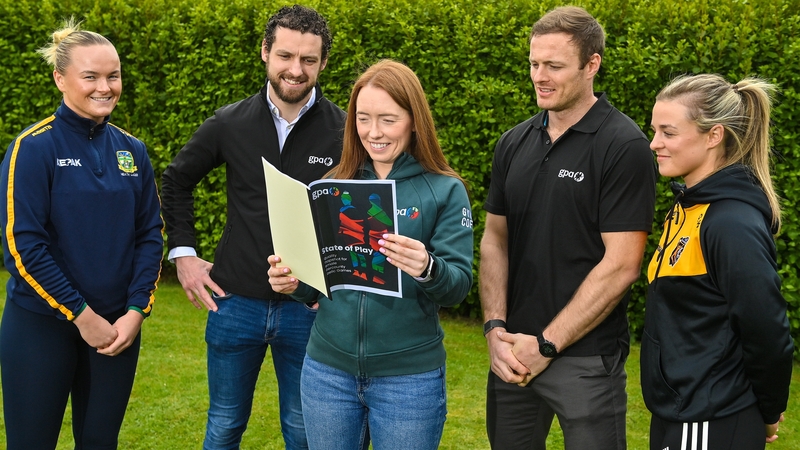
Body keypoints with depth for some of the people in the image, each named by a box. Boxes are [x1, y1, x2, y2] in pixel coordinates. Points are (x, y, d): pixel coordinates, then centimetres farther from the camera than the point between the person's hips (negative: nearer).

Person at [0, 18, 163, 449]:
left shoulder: (131, 150, 4)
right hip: (40, 327, -4)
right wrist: (81, 315, -13)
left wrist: (136, 311, -5)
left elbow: (150, 234, 6)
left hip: (118, 329, 4)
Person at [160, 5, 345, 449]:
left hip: (309, 308, -1)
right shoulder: (229, 124, -3)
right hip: (235, 302, 2)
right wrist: (182, 253, 6)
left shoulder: (345, 131, -9)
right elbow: (176, 182, 12)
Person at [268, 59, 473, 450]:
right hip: (327, 370, 3)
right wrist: (293, 282, -9)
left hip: (409, 377, -3)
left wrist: (427, 269, -31)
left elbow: (459, 284, -11)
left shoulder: (445, 191, -4)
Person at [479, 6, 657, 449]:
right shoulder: (514, 143, 7)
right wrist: (496, 328, -4)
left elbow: (621, 264, -14)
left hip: (585, 358, -5)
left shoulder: (624, 147, -10)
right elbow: (495, 238, 9)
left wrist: (546, 344, -14)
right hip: (512, 353, 5)